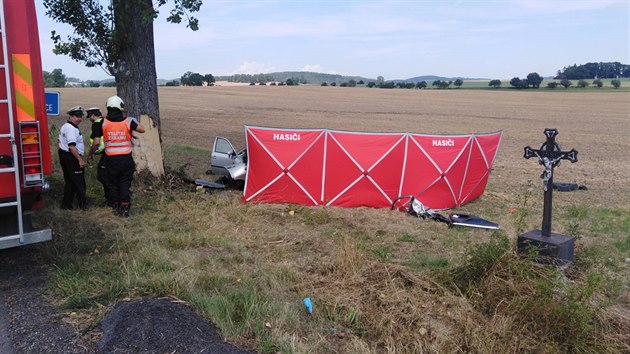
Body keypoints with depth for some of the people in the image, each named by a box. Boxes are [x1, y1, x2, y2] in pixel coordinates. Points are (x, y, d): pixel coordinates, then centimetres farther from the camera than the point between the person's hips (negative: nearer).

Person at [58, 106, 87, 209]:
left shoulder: (65, 126, 15)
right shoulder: (71, 128, -19)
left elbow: (59, 140, 24)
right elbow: (72, 146, -27)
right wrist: (80, 160, -26)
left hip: (63, 155, 10)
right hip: (71, 157, -10)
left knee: (69, 181, 16)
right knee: (79, 182, 0)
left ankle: (66, 204, 19)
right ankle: (82, 204, 7)